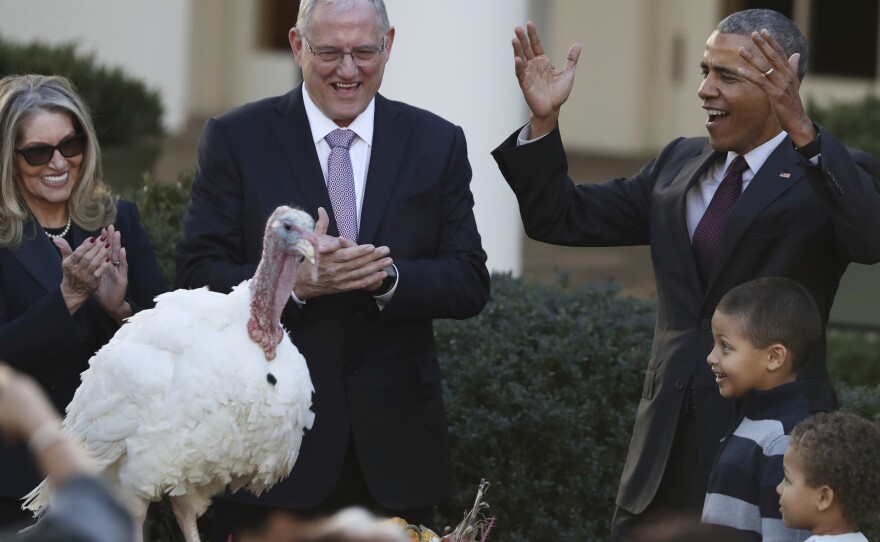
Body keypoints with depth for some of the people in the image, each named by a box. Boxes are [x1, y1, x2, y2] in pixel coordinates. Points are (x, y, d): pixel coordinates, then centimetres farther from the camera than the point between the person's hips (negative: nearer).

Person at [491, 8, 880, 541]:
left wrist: (803, 130, -40)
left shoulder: (828, 176, -7)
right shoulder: (679, 163, 12)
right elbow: (560, 219, 14)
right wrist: (545, 119, -1)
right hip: (666, 446, 6)